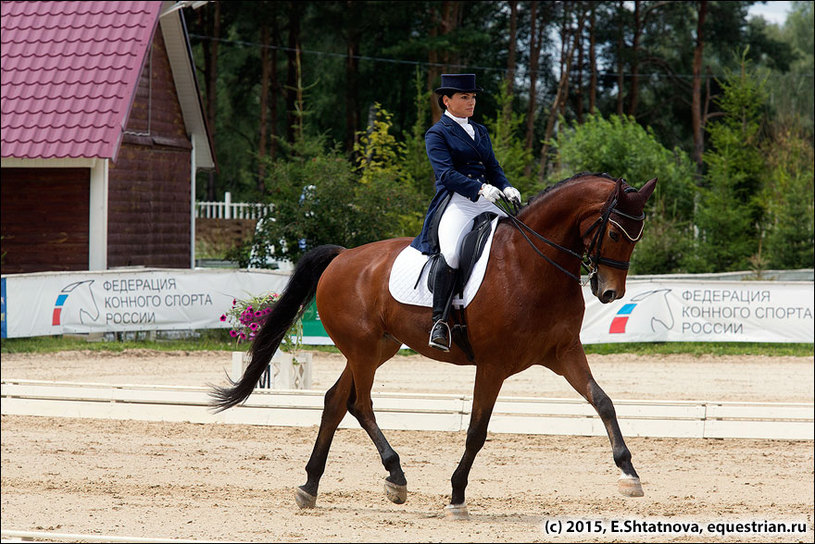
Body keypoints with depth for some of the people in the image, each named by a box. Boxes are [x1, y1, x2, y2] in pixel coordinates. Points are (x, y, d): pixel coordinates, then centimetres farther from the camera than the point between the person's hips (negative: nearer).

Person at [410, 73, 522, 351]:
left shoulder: (480, 131, 23)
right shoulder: (437, 135, 1)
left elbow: (493, 168, 20)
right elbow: (446, 174, -12)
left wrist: (506, 188, -2)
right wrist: (480, 188, -26)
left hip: (486, 204, 7)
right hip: (455, 204, -7)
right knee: (451, 253, -33)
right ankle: (439, 320, -27)